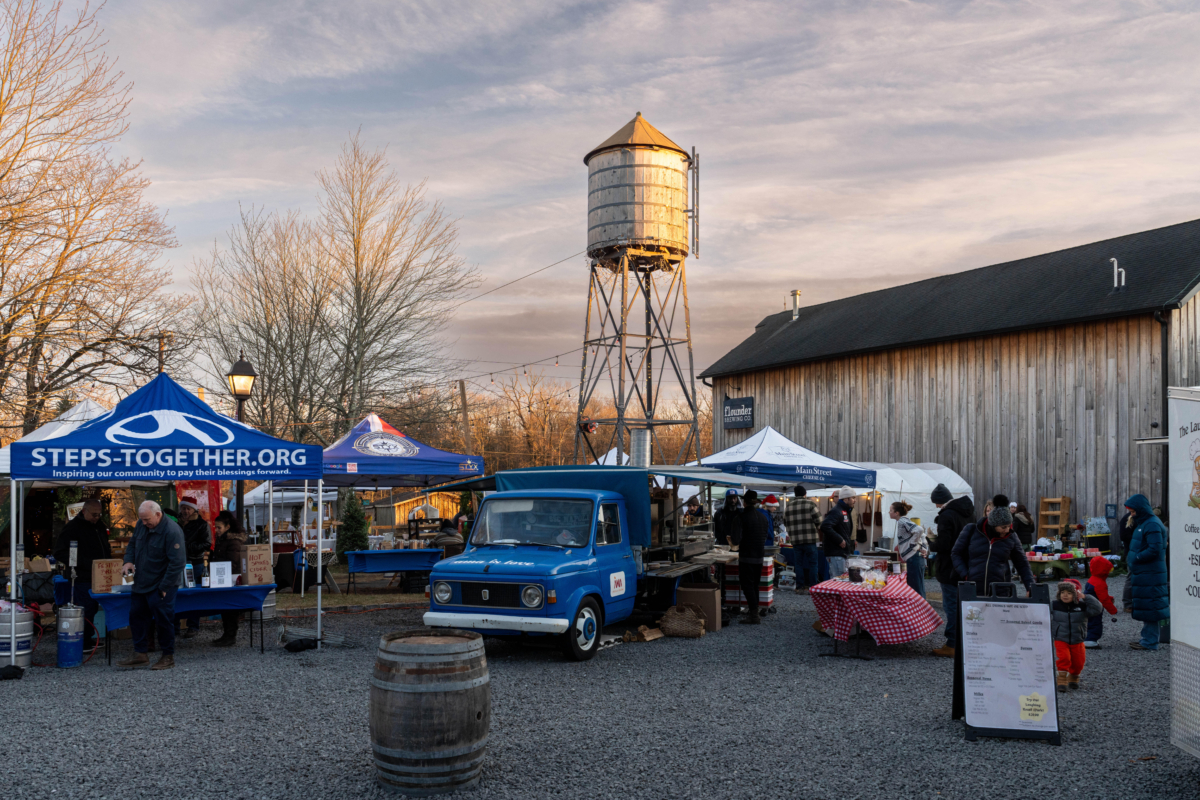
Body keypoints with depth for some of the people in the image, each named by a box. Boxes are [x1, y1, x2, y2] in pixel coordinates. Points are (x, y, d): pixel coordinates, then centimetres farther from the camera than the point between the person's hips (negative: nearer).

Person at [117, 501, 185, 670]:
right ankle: (140, 654, 23)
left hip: (160, 587, -8)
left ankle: (168, 656, 11)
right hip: (140, 584, 8)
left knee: (163, 621, -2)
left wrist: (164, 588, -20)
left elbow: (176, 563, -22)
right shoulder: (142, 524, 1)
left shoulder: (172, 532, -23)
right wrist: (129, 560, -2)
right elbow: (132, 543, 19)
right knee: (136, 616, 12)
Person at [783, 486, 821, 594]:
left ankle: (800, 587, 8)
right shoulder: (810, 504, -5)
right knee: (812, 563, 4)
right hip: (810, 540, -4)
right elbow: (818, 520, -8)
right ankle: (812, 587, 4)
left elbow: (785, 523, 12)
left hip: (795, 540, 4)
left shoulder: (788, 506, 9)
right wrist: (819, 529, 12)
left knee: (799, 564, 9)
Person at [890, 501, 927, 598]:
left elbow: (919, 530, -27)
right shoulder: (902, 521, 17)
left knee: (917, 591, -6)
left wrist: (914, 545, -17)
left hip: (914, 558, -10)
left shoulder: (902, 522, -12)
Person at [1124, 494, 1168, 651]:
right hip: (1143, 573, 10)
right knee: (1145, 607, 16)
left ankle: (1150, 642, -2)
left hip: (1150, 575, -10)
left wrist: (1136, 558, -15)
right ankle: (1146, 638, 25)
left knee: (1149, 608, -6)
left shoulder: (1152, 525, -16)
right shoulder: (1143, 523, 17)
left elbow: (1154, 550, -23)